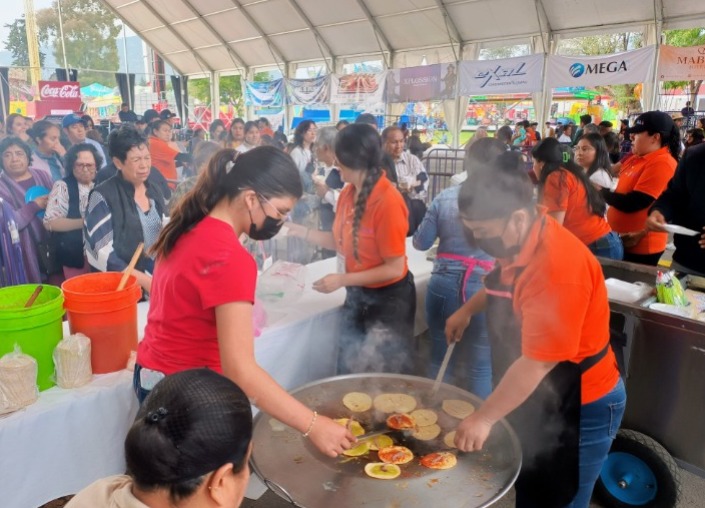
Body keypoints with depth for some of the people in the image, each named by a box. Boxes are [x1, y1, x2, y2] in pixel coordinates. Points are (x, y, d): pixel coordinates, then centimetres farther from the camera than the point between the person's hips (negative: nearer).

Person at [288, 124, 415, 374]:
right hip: (356, 295, 8)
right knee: (349, 369, 21)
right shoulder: (348, 193, -2)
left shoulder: (388, 201, -27)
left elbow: (394, 268, -23)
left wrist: (341, 280, -23)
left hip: (388, 300, -7)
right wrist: (303, 231, -1)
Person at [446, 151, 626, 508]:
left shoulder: (557, 266, -34)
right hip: (536, 399, 8)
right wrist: (467, 310, 6)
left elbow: (539, 362, -31)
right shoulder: (520, 241, -5)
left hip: (579, 408, -8)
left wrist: (484, 417, -24)